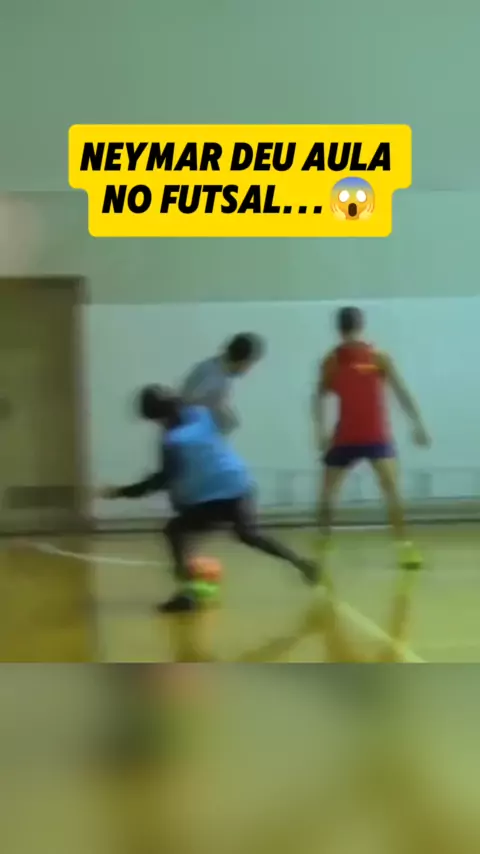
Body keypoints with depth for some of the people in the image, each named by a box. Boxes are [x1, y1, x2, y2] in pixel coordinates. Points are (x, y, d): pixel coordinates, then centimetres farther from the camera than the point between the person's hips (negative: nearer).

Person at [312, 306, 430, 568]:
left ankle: (404, 545, -14)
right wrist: (321, 430, -8)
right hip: (345, 437, 2)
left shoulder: (378, 358, -5)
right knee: (327, 491, 6)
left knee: (391, 487, -18)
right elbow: (320, 396, 3)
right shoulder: (331, 361, -1)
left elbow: (400, 392, -4)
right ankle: (323, 539, 24)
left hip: (377, 436, -2)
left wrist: (417, 424, -8)